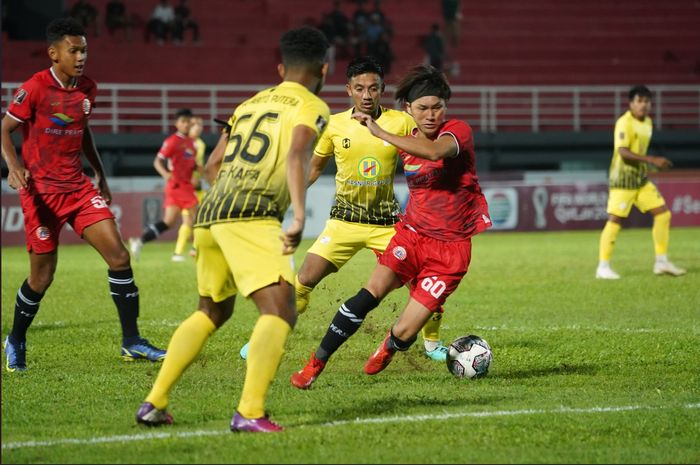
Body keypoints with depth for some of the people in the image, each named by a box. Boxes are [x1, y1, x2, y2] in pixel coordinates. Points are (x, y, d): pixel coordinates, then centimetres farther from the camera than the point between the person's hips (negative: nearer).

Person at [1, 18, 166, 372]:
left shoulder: (87, 89, 6)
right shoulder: (35, 88, -12)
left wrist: (100, 174, 25)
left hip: (78, 187, 6)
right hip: (41, 191, -6)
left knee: (118, 255, -7)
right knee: (42, 276, -1)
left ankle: (131, 342, 0)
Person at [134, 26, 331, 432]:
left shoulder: (251, 103, 25)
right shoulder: (312, 107, 5)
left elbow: (212, 163, 30)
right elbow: (297, 154, -15)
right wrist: (300, 216, -23)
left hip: (209, 214, 8)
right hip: (252, 216, -8)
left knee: (212, 311, 25)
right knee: (280, 311, -13)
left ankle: (154, 403, 22)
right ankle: (250, 413, -30)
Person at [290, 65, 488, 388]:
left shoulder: (458, 131, -12)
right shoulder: (406, 142, 6)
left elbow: (434, 151, -35)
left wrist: (380, 132, -34)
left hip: (450, 248, -4)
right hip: (412, 234, 4)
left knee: (404, 335, -9)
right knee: (372, 291, -24)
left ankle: (390, 346, 31)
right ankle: (315, 364, -17)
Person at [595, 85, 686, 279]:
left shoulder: (647, 122, 12)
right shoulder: (624, 123, -15)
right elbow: (623, 152, -25)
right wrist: (652, 160, -30)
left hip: (641, 179, 8)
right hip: (623, 180, -8)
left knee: (663, 213, 2)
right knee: (615, 220, -8)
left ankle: (661, 263, 8)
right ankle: (603, 267, 0)